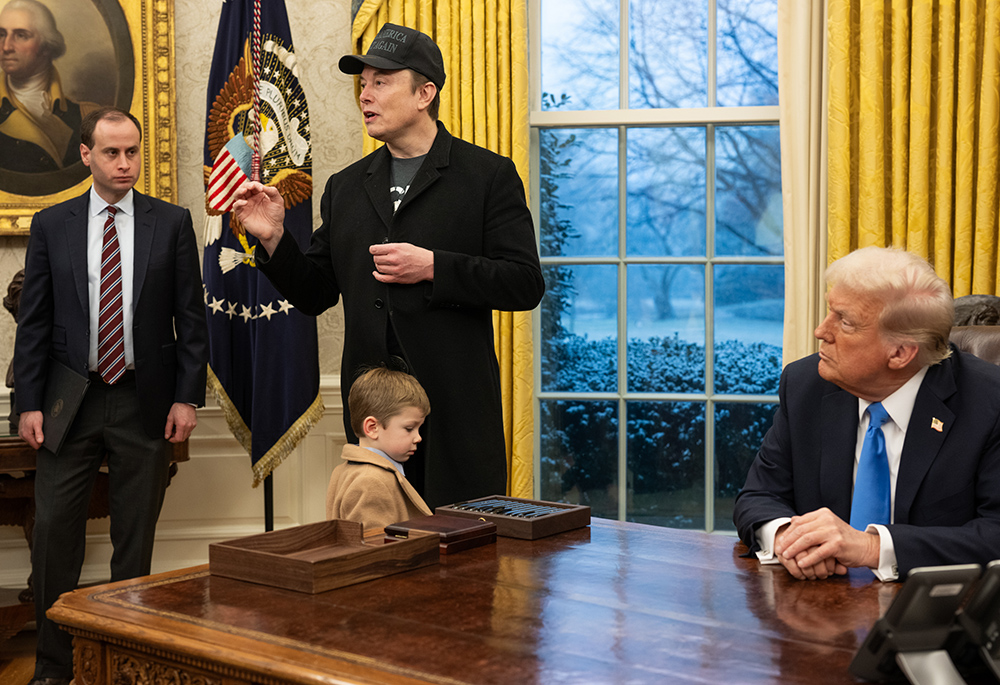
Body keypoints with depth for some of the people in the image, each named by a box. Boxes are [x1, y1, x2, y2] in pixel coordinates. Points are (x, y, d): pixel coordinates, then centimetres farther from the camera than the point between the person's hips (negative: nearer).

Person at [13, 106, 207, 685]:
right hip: (70, 401, 1)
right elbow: (34, 322, 5)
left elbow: (191, 318, 2)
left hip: (145, 403, -1)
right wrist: (30, 403, -2)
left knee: (136, 538, 7)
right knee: (54, 533, 1)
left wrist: (188, 397, -4)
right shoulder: (52, 225, 5)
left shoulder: (172, 222, 3)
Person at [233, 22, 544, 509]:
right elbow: (315, 295, 15)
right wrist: (274, 238, -1)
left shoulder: (489, 175, 1)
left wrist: (433, 268, -15)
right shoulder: (345, 187, 15)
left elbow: (526, 284, -6)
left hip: (455, 404, -4)